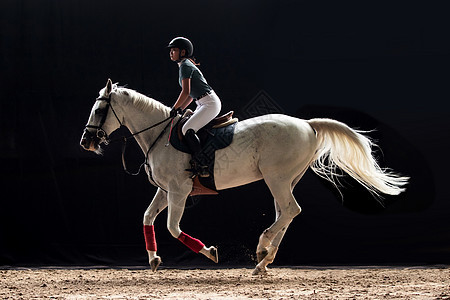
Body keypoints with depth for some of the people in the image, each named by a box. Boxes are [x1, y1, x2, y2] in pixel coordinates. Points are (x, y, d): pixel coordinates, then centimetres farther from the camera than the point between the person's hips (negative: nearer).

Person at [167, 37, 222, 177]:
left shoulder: (185, 66, -9)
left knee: (187, 129, -23)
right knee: (188, 129, 12)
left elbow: (186, 92, -18)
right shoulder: (187, 65, 21)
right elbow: (191, 95, 23)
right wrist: (180, 109, 14)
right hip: (204, 104, 11)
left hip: (210, 103, -11)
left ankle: (201, 166, -30)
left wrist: (174, 109, -9)